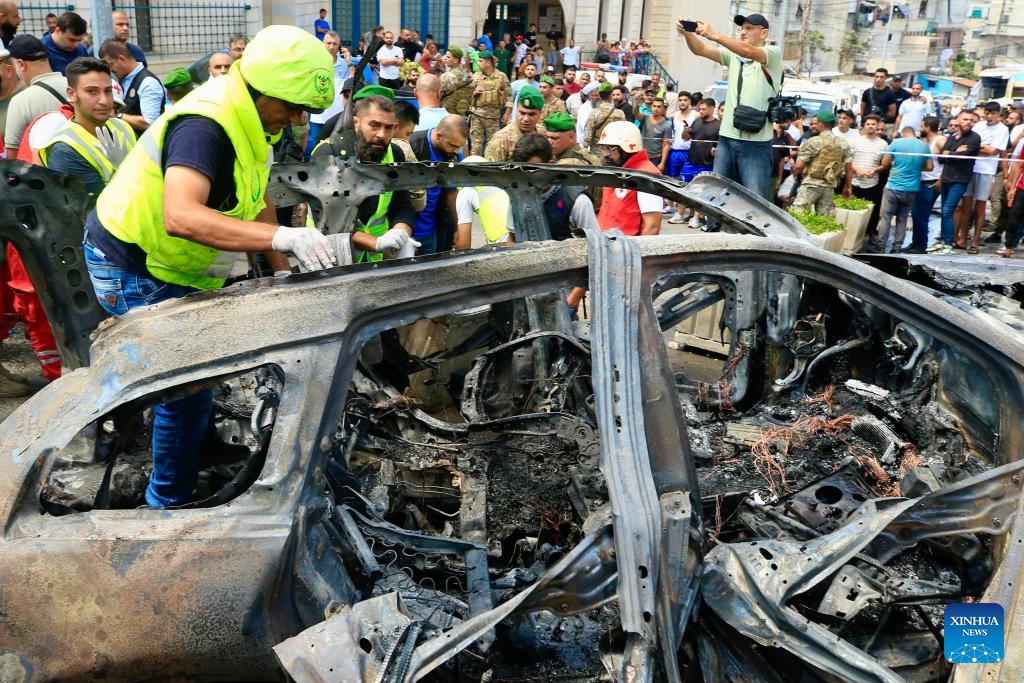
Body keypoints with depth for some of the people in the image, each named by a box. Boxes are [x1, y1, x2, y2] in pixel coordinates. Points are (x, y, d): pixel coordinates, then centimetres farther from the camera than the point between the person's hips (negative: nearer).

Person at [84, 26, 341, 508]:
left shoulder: (248, 120, 1)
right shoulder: (204, 125, -30)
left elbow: (256, 200, 11)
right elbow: (180, 216, -46)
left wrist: (282, 271, 4)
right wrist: (282, 236, -53)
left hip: (172, 268, 9)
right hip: (132, 272, -9)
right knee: (189, 386, -6)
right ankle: (168, 503, 11)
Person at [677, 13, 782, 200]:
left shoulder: (774, 53, -2)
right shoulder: (733, 55, 14)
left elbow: (748, 52, -22)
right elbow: (700, 50, 3)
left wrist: (715, 35, -31)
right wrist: (687, 33, -17)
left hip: (756, 142, -6)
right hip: (727, 137, 6)